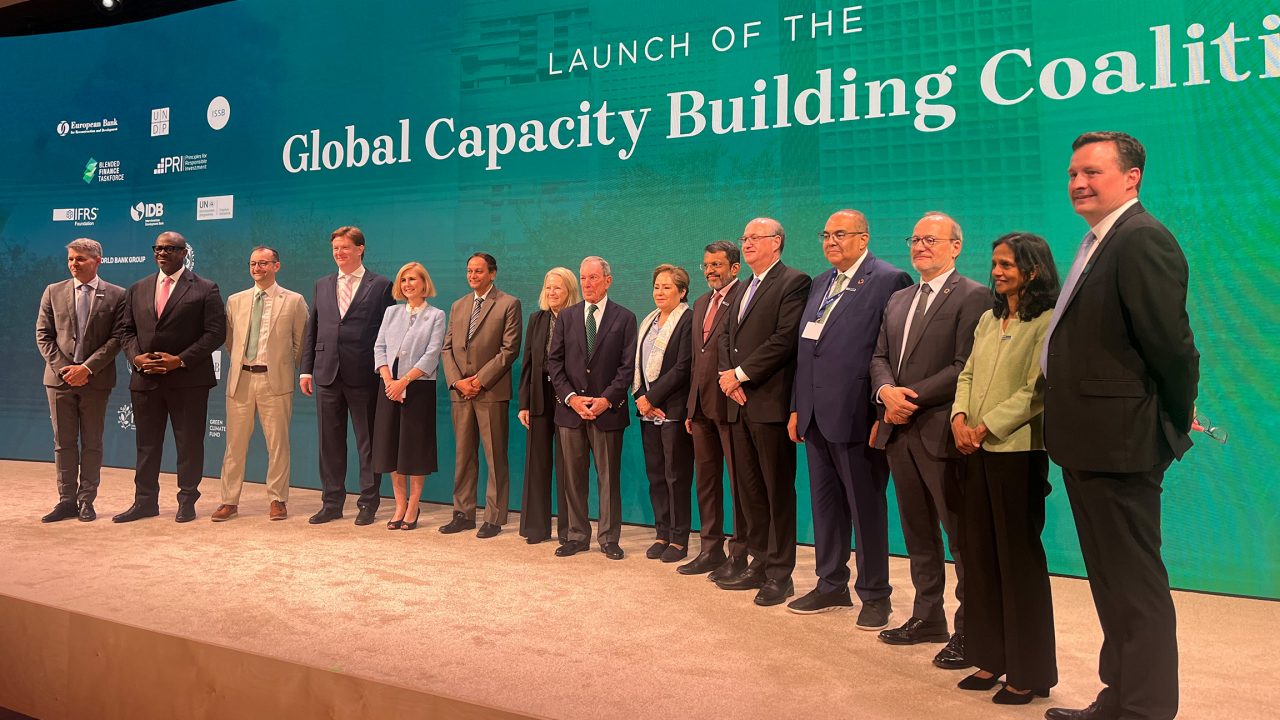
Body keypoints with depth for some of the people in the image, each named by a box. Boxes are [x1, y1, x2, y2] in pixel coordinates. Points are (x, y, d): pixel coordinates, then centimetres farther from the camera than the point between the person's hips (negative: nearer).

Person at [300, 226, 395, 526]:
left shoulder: (381, 286, 0)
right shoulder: (322, 285, 14)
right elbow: (311, 331, 14)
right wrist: (306, 369, 7)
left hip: (364, 376, -4)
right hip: (327, 375, 4)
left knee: (368, 443, 4)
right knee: (329, 442, 10)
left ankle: (368, 503, 14)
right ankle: (332, 503, 20)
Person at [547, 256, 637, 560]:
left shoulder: (625, 318, 2)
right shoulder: (566, 316, 10)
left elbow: (627, 366, -3)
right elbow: (554, 361, 6)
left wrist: (606, 399, -13)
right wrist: (570, 397, -7)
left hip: (607, 409, -2)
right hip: (570, 408, 3)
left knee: (608, 477, 4)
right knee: (574, 477, 8)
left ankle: (609, 538, 13)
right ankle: (578, 536, 18)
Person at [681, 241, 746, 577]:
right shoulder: (700, 304, 17)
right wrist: (691, 406, 17)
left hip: (730, 404, -8)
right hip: (702, 406, 8)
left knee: (739, 481, 2)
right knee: (706, 480, 14)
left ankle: (739, 555, 10)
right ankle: (711, 550, 24)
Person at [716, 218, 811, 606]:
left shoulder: (794, 282, -5)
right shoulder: (743, 289, 22)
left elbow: (784, 339, -16)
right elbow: (727, 338, 17)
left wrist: (741, 374, -13)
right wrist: (728, 377, -1)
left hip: (771, 403, -8)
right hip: (740, 404, 8)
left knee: (778, 491, -1)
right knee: (749, 490, 12)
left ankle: (779, 574, 7)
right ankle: (760, 563, 22)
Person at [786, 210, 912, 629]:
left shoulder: (889, 280, -8)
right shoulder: (820, 284, 17)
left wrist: (883, 412, -16)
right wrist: (797, 407, 14)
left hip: (856, 415, -7)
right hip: (816, 416, 8)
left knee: (866, 508, 3)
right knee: (825, 504, 15)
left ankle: (874, 595, 17)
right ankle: (831, 586, 29)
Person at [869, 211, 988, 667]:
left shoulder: (972, 297, -6)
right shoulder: (898, 300, 18)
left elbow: (965, 367, -14)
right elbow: (879, 356, 14)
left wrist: (912, 397, -16)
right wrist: (886, 391, -7)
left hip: (941, 430, -7)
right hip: (899, 430, 8)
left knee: (962, 536, 0)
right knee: (917, 533, 15)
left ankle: (969, 630, 9)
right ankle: (927, 617, 26)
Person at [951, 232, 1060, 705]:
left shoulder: (1047, 323, -8)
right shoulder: (988, 320, 15)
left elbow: (1036, 391, -15)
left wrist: (986, 427, -17)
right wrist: (960, 417, -4)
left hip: (1017, 450, -7)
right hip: (976, 451, 7)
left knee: (1018, 556, 0)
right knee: (979, 552, 9)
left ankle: (1029, 672, 13)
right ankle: (990, 658, 21)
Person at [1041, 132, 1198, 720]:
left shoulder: (1142, 240, -16)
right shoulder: (1101, 243, 15)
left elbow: (1170, 342, -20)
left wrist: (1177, 422, -8)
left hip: (1120, 444, -10)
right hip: (1092, 444, 10)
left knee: (1135, 584, 1)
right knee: (1113, 580, 20)